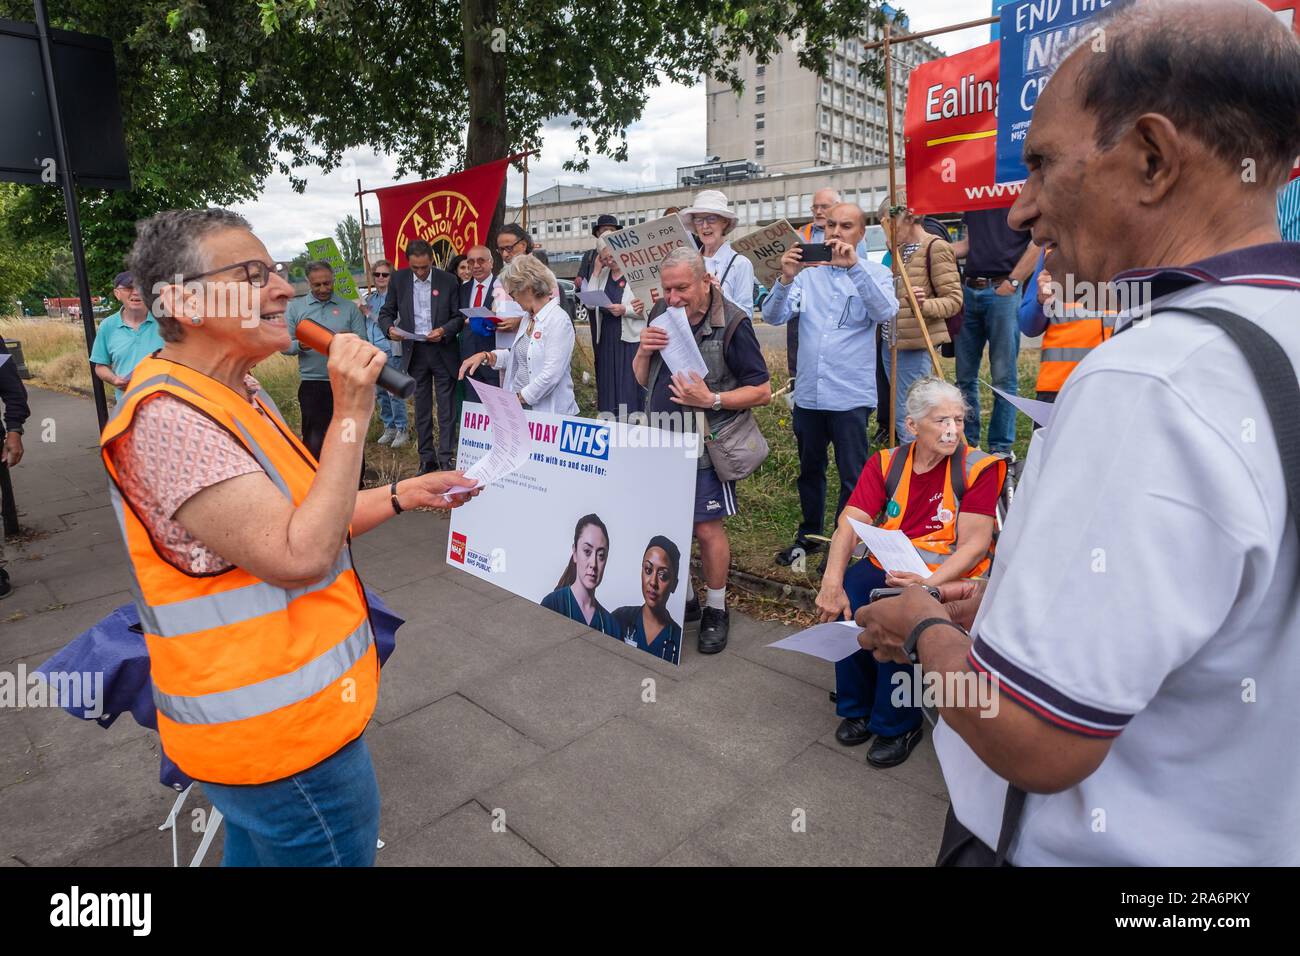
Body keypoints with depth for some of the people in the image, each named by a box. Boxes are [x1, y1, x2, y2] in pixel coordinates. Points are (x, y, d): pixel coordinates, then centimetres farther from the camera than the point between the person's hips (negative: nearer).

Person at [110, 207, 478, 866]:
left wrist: (403, 495, 5)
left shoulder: (235, 396, 8)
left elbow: (288, 520, 14)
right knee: (335, 853, 11)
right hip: (282, 733, -9)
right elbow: (297, 558, -28)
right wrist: (349, 416, -26)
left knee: (257, 850, 28)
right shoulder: (168, 417, -24)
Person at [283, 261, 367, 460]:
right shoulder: (295, 307, 7)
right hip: (312, 383, -1)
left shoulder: (350, 307, 7)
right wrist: (300, 346, -17)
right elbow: (285, 345, 4)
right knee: (314, 441, -2)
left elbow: (363, 342, 3)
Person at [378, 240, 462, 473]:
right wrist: (390, 328, -14)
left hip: (443, 351, -2)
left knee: (446, 408, -2)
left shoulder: (448, 281, -3)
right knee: (421, 408, 9)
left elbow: (459, 316, 1)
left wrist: (444, 330, -18)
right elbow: (386, 313, 7)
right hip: (414, 351, 2)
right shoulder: (399, 279, 3)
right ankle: (427, 460, 18)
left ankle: (446, 460, 5)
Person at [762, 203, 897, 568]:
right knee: (810, 470, 18)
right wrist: (786, 278, -23)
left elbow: (886, 311, -20)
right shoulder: (808, 271, 6)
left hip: (851, 396, -3)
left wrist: (854, 265, -30)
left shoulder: (874, 273, 0)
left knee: (853, 478, 3)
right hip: (808, 393, 3)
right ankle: (809, 536, 35)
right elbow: (773, 316, -5)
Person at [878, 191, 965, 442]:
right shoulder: (900, 249, 16)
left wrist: (924, 305, -30)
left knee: (909, 422, -7)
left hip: (915, 345, -9)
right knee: (900, 418, 15)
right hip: (891, 343, 9)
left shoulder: (936, 248, -9)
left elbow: (954, 299, -13)